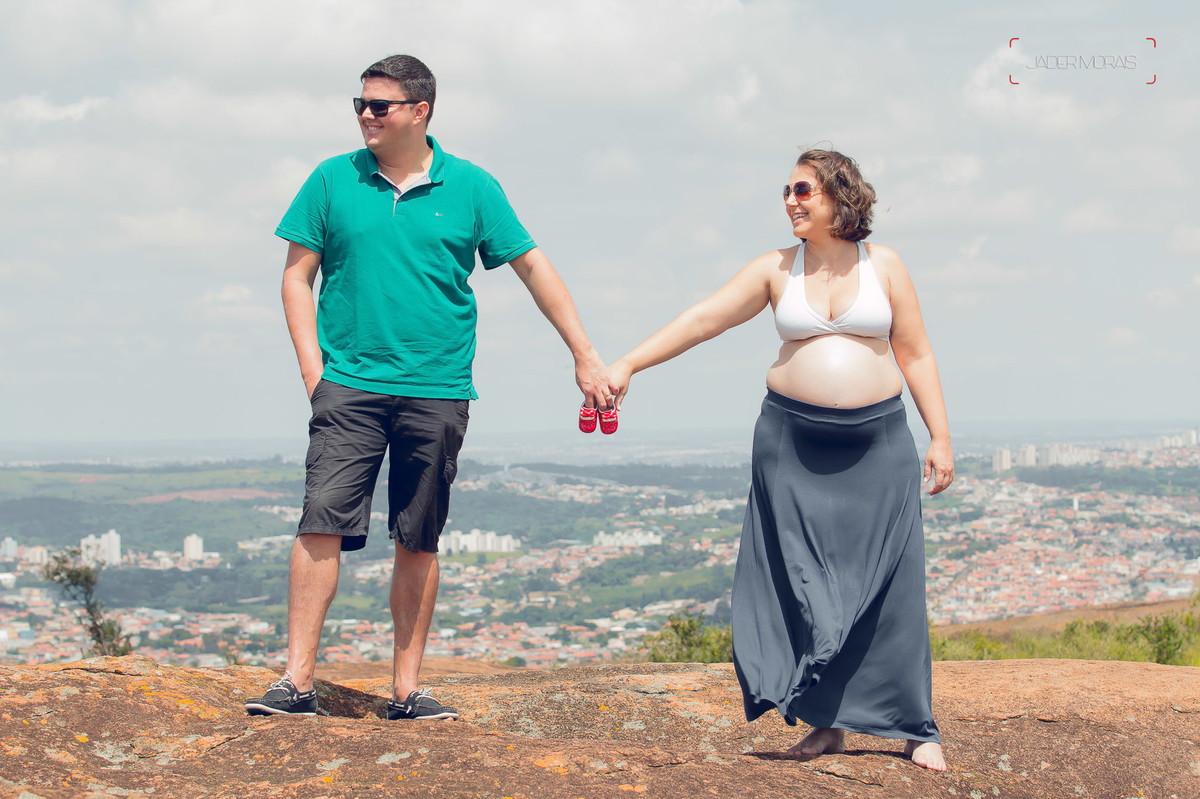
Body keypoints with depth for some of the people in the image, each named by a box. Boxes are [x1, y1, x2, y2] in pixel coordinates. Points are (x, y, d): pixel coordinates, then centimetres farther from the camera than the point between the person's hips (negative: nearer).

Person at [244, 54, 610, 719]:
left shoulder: (470, 188, 5)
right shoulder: (333, 181, 6)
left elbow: (533, 268, 9)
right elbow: (297, 275, 9)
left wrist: (585, 356, 6)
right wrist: (313, 367, -2)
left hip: (437, 391, 1)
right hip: (350, 385, 0)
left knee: (419, 542, 5)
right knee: (322, 523, -12)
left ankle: (406, 690, 13)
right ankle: (297, 682, -9)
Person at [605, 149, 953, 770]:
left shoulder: (882, 265, 4)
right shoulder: (776, 270, 5)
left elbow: (916, 356, 5)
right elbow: (702, 319, 0)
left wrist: (940, 437, 0)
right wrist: (627, 364, -8)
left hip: (876, 440, -1)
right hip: (794, 439, 1)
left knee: (888, 582, -3)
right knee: (805, 582, 0)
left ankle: (915, 728, 4)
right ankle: (827, 721, 10)